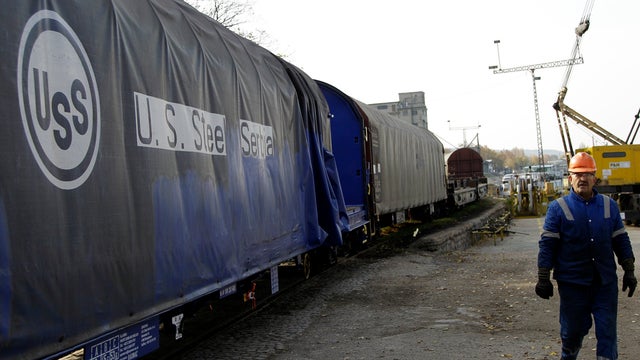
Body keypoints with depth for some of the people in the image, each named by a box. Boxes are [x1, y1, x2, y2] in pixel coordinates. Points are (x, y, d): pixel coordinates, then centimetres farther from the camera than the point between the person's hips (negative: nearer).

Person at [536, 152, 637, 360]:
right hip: (572, 282, -2)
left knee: (607, 330, 3)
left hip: (605, 281, 2)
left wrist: (629, 272, 9)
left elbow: (621, 240, 12)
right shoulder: (558, 208, -4)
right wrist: (543, 279, -7)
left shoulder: (609, 205, 6)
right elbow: (547, 244, -5)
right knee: (573, 329, 10)